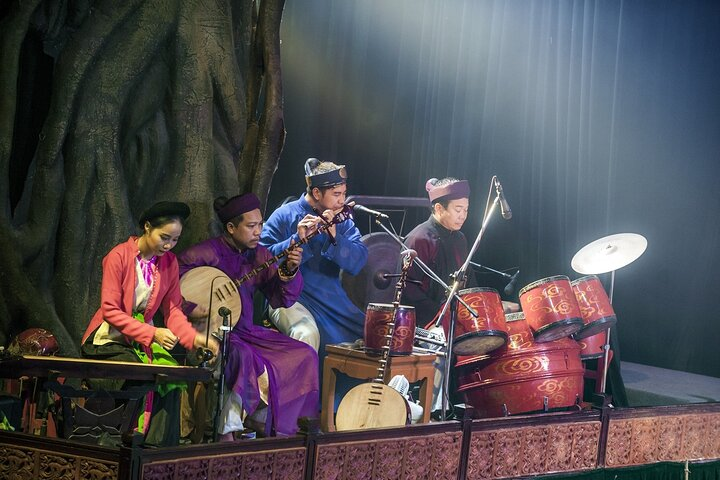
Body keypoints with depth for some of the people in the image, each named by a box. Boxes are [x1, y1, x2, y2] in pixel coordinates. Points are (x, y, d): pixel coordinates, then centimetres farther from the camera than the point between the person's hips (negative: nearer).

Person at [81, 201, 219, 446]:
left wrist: (194, 337, -18)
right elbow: (110, 311, -17)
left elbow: (173, 309, 1)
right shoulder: (119, 257, -14)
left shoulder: (169, 262, 2)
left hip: (144, 340, 5)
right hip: (109, 340, -4)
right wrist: (152, 334, -25)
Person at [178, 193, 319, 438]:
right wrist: (191, 307, -23)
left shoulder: (260, 255, 7)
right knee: (242, 357, -37)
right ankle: (226, 431, -23)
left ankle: (281, 428, 5)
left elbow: (282, 300, 5)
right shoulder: (210, 252, -11)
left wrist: (289, 271, -12)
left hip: (247, 332, 7)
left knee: (304, 357, -4)